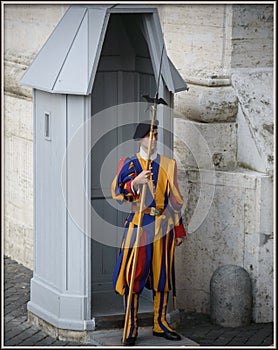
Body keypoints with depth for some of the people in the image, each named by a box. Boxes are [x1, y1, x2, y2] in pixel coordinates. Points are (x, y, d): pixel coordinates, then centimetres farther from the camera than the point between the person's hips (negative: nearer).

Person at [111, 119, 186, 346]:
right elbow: (119, 194, -12)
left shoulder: (168, 164, 11)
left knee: (162, 275, 8)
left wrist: (179, 230, 14)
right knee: (133, 275, -4)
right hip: (139, 224, -4)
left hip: (164, 225, 4)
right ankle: (131, 328, 1)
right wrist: (135, 182, -31)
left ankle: (160, 324, 18)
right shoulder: (129, 163, 0)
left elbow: (175, 198, 15)